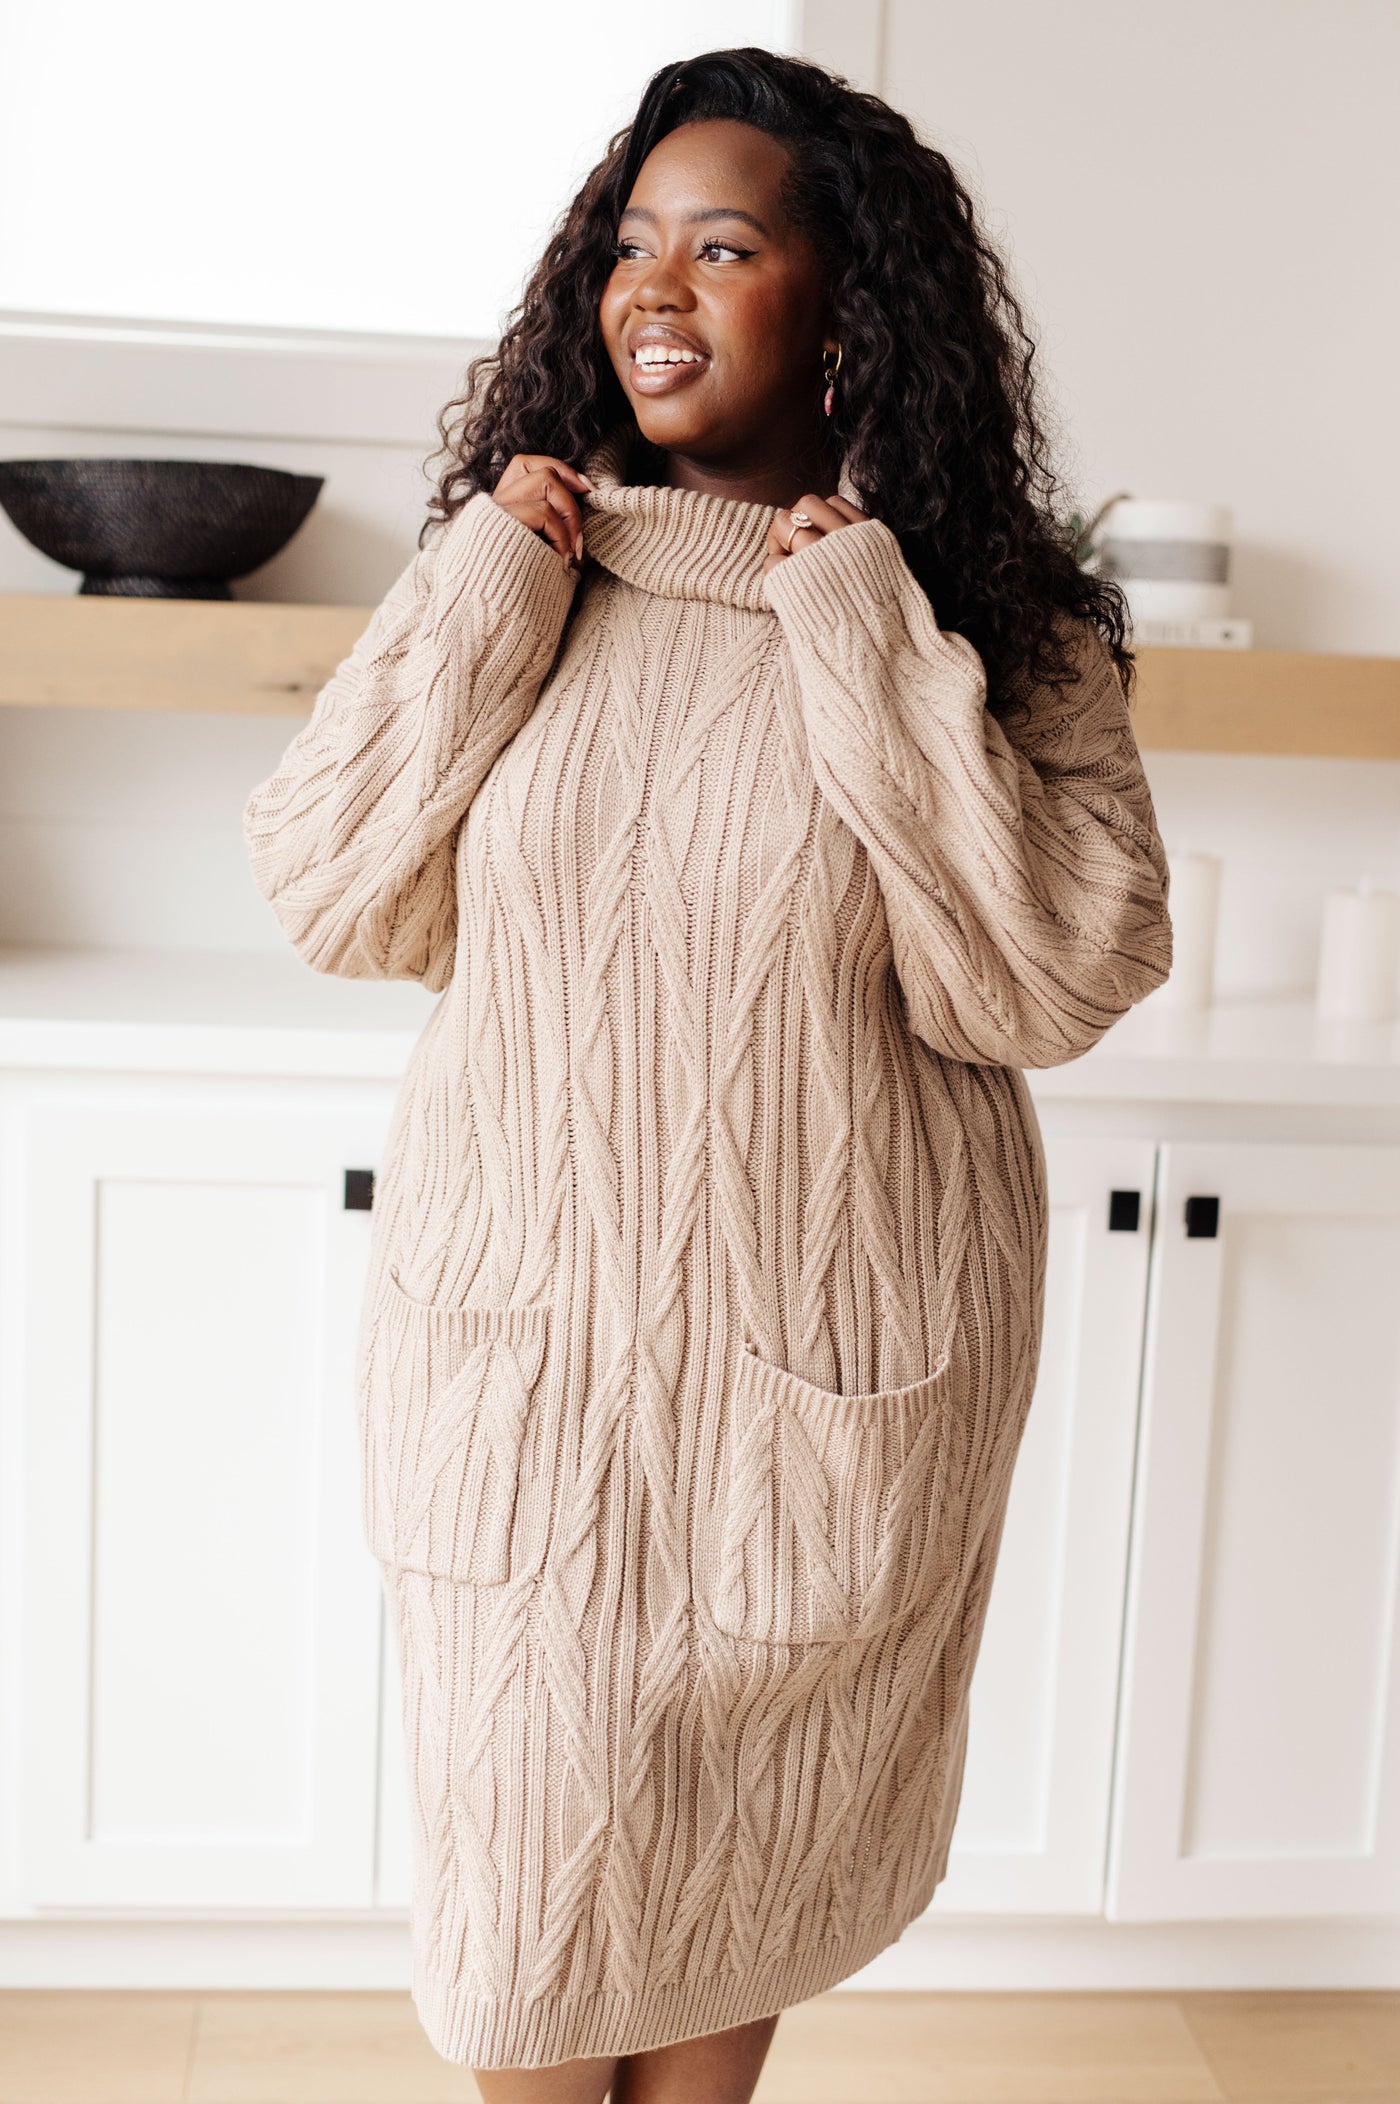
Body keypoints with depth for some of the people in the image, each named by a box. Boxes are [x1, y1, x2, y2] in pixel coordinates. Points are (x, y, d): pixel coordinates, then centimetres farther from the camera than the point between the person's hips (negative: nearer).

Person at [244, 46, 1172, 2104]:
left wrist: (871, 642, -19)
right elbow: (335, 902, -2)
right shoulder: (519, 570, 0)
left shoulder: (1002, 626, -6)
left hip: (831, 1356, -1)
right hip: (512, 1328, 2)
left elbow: (1056, 980, -16)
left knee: (750, 1814, 18)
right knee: (523, 1813, 15)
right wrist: (483, 599, -11)